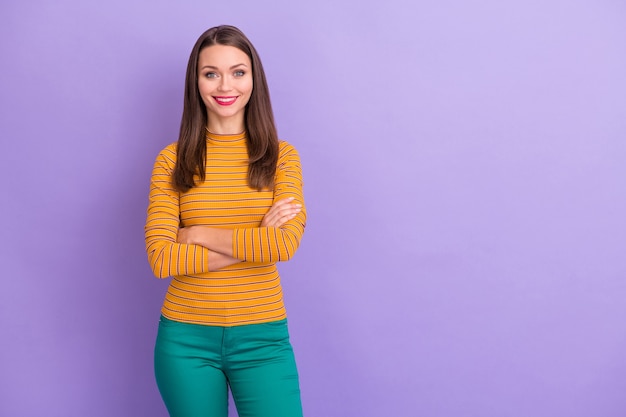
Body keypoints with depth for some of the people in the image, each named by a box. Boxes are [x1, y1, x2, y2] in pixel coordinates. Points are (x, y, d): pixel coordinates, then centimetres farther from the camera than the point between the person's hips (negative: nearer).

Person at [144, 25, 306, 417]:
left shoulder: (281, 156, 0)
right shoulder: (172, 160, 0)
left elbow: (287, 243, -15)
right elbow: (160, 258, -10)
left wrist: (197, 234, -11)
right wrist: (256, 241, -14)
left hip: (262, 338, 0)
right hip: (186, 338, 1)